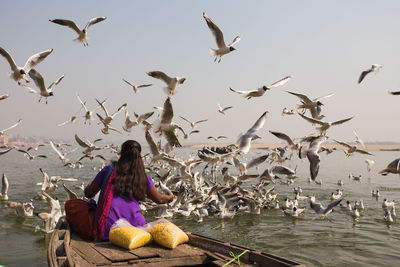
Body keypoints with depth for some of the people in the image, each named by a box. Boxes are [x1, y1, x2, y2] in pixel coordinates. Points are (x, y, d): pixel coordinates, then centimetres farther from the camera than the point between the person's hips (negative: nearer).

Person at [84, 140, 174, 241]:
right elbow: (159, 199, 18)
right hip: (134, 226, 2)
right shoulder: (143, 177, 5)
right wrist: (169, 197, 41)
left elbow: (88, 193, 11)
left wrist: (90, 184, 35)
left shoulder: (108, 170, 2)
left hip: (108, 230, -2)